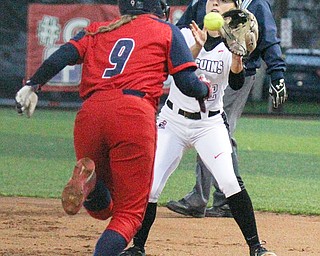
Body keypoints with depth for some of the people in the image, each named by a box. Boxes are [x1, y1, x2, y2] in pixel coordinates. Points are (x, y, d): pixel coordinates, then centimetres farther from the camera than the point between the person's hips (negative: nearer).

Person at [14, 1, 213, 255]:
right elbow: (188, 84, 9)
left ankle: (87, 180, -15)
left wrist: (32, 85, 3)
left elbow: (63, 55, 9)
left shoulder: (98, 30, 26)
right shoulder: (167, 31, 17)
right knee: (130, 212, 0)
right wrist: (206, 89, 29)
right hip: (134, 114, -4)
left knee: (101, 206, 20)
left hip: (90, 112, 4)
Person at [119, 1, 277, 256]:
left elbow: (236, 83, -21)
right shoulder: (186, 36, -3)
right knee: (149, 187, -7)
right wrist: (197, 47, -39)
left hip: (210, 125, -1)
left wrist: (237, 54, -39)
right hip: (173, 120, 1)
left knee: (230, 181, -20)